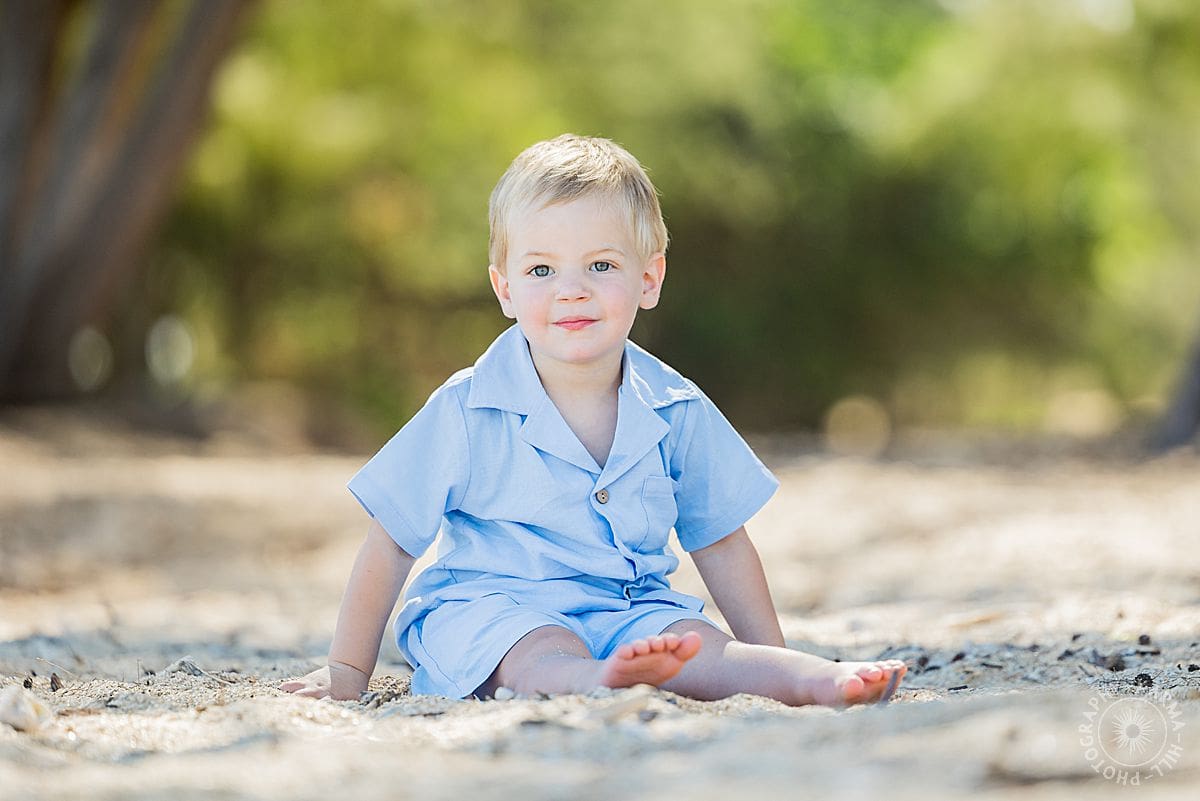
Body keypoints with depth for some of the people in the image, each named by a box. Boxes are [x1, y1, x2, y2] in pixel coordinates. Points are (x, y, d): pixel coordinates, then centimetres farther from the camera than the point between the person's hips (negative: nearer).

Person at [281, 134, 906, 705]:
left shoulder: (678, 413, 5)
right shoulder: (467, 412, -6)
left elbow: (720, 544, 16)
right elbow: (389, 544, 0)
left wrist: (776, 662, 12)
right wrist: (347, 673, 1)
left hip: (632, 610, 3)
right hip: (488, 604, -3)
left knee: (697, 646, -29)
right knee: (545, 653, -37)